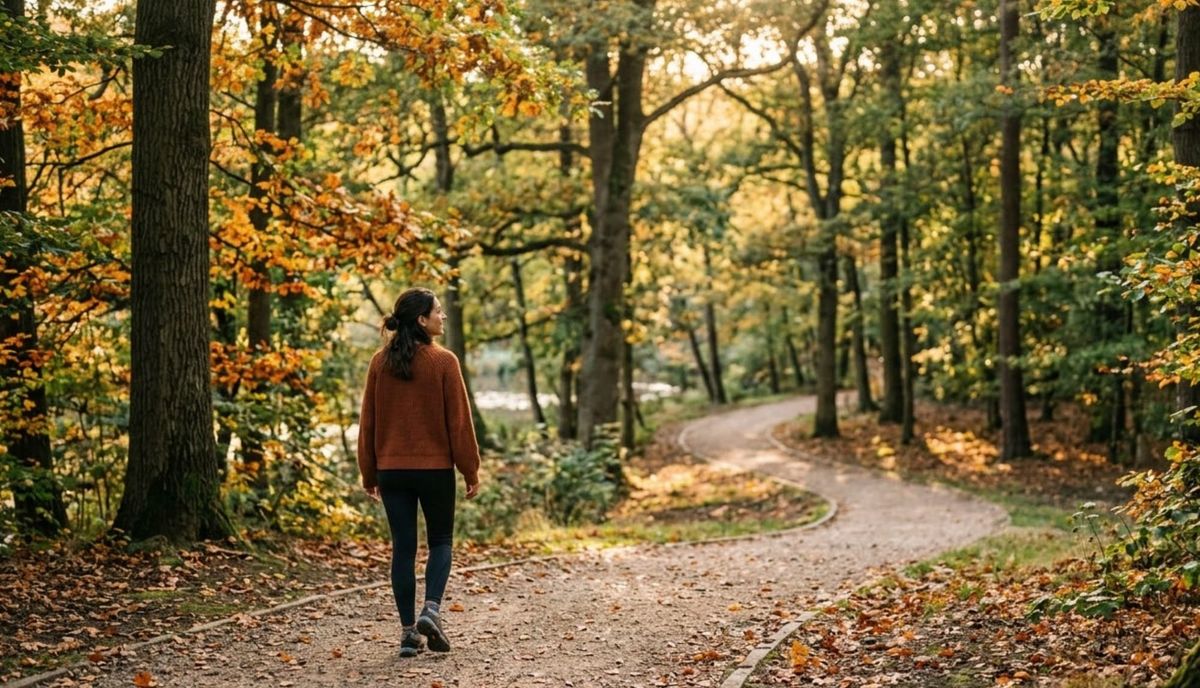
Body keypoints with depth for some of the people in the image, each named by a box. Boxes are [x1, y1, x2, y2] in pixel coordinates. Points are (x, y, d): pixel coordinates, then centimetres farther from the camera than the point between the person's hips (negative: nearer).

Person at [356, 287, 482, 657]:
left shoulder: (380, 362, 2)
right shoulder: (443, 362, -10)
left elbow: (368, 422, 5)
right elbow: (459, 421, -8)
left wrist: (368, 473, 12)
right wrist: (471, 470, 0)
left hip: (391, 470, 3)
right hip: (435, 469, -3)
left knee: (403, 548, 8)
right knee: (440, 541, 13)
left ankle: (409, 630, 8)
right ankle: (431, 610, -7)